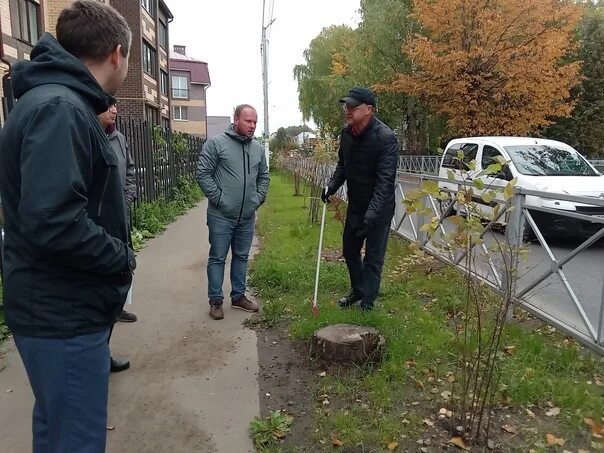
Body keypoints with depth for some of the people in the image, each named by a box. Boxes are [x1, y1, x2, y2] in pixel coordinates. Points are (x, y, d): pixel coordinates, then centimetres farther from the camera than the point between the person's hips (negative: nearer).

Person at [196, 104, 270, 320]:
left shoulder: (258, 148, 8)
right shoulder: (216, 143, -8)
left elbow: (263, 176, 18)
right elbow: (203, 173, -10)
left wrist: (259, 198, 6)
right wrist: (218, 198, -14)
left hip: (248, 216, 5)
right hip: (221, 215, -5)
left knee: (241, 257, 15)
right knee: (217, 258, 4)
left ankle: (238, 296, 29)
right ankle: (216, 300, 16)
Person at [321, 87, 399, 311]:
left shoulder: (386, 138, -24)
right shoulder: (346, 133, -2)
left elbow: (385, 181, -28)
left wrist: (371, 214, -36)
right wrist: (332, 185, -5)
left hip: (379, 208, -7)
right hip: (355, 205, 7)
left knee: (373, 259, 2)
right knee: (349, 250, 20)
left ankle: (367, 304, 18)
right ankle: (358, 290, 42)